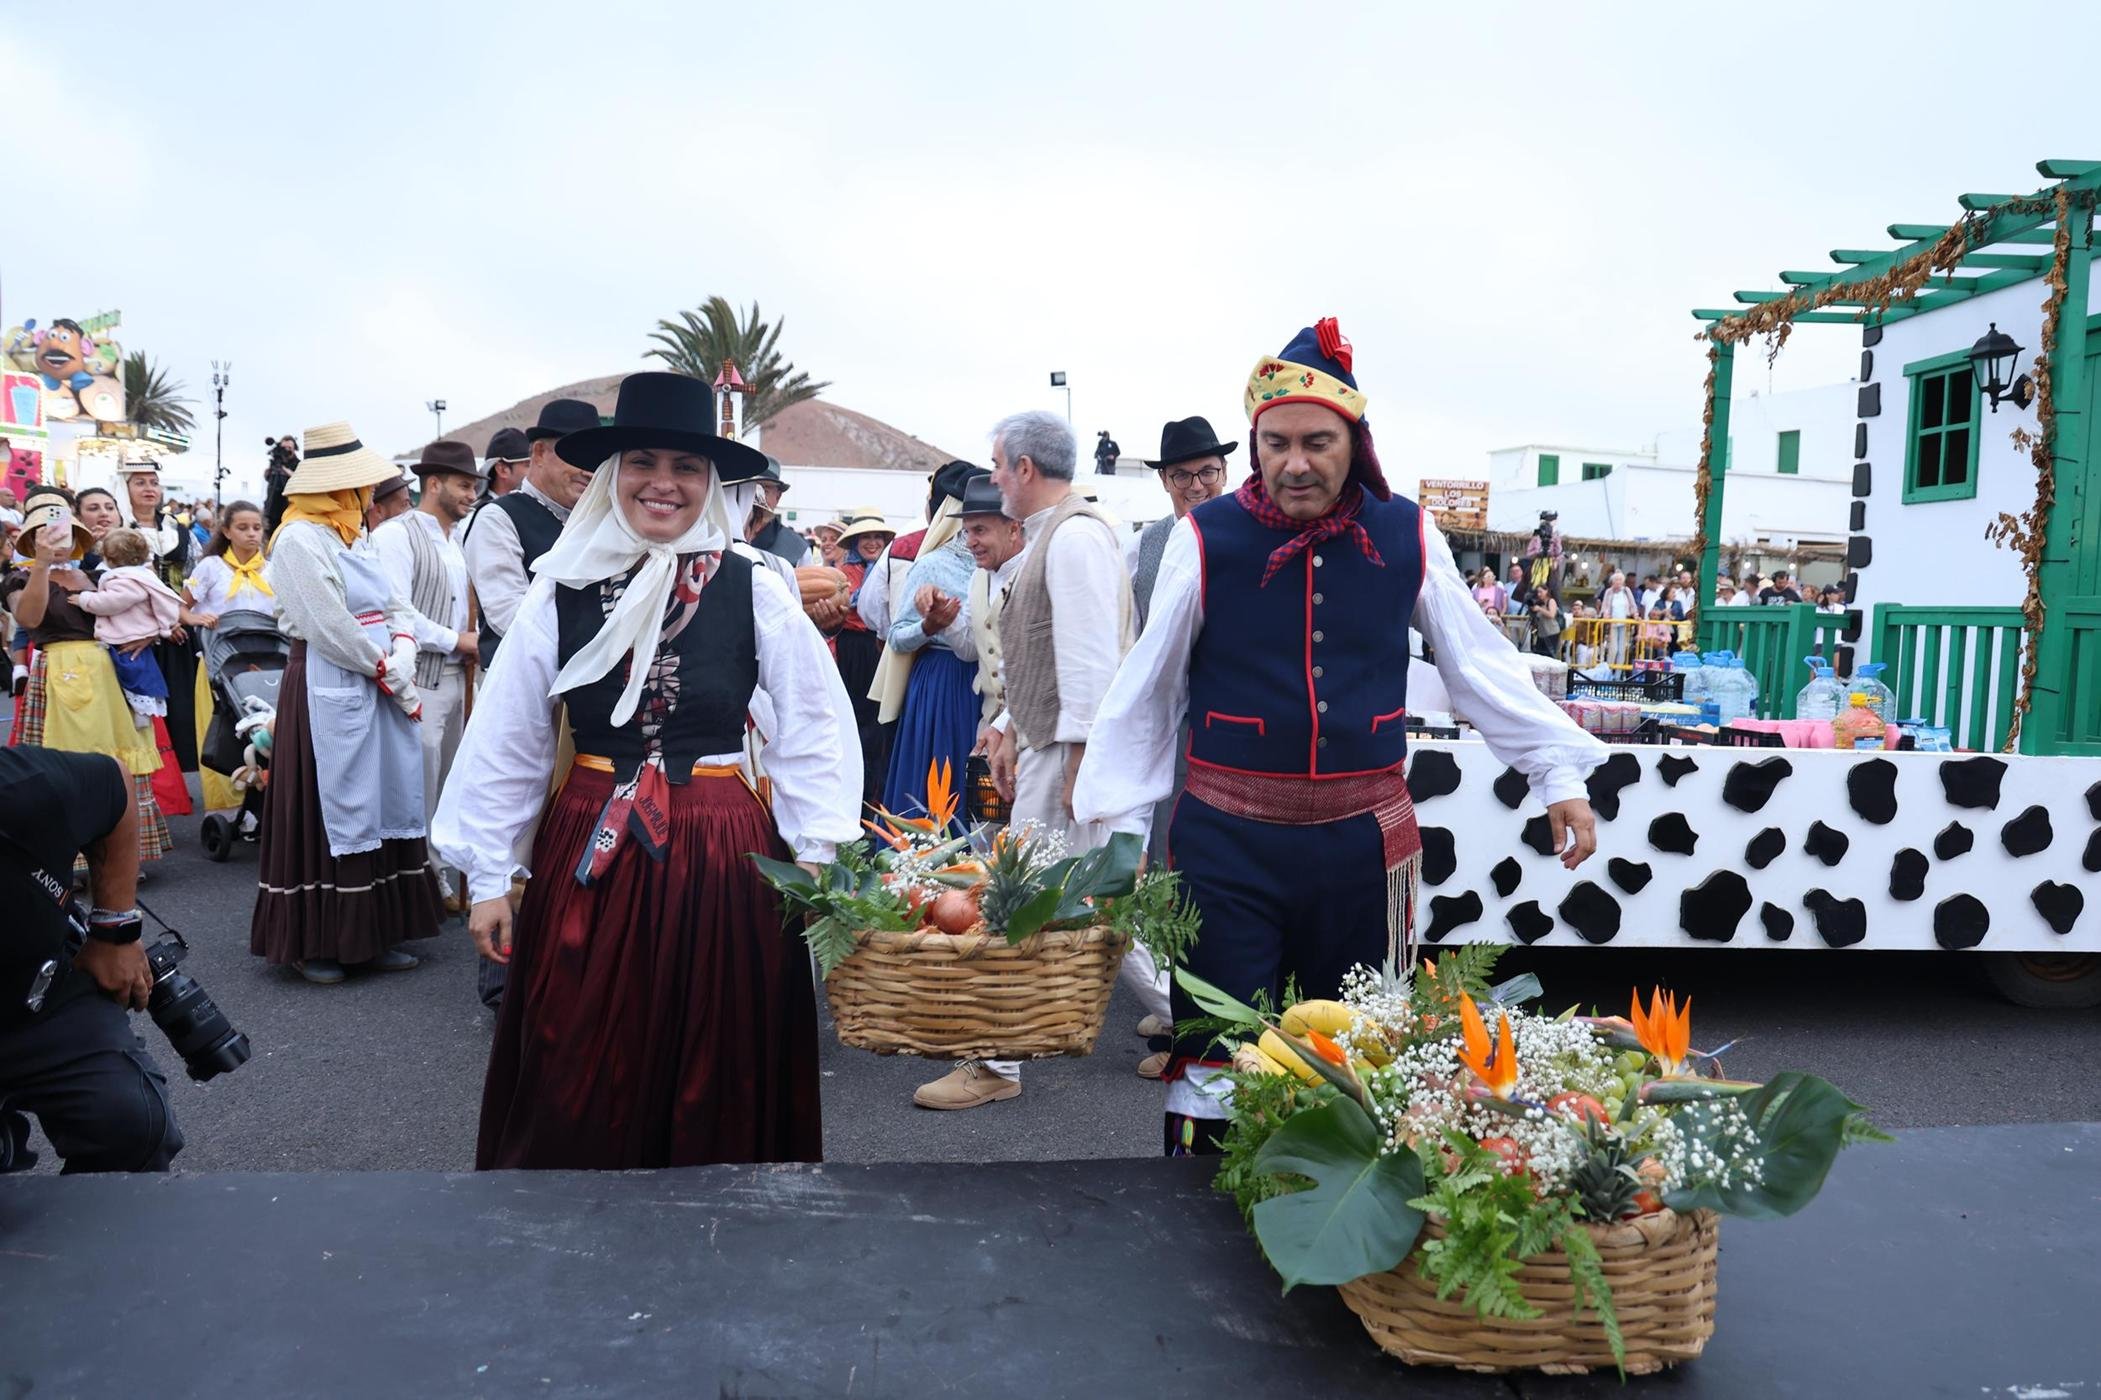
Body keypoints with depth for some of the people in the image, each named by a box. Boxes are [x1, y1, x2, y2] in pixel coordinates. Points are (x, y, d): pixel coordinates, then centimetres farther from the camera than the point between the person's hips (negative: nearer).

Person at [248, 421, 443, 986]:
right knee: (330, 811, -1)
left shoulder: (356, 537, 14)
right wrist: (392, 677, -9)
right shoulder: (300, 540, -11)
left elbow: (396, 608, 12)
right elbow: (332, 630, -16)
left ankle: (373, 934, 19)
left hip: (379, 689, 8)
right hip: (329, 690, -8)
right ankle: (311, 942, 11)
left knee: (384, 806, 10)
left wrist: (403, 657, -7)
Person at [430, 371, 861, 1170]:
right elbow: (504, 743, 4)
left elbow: (815, 727, -1)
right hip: (588, 855, 1)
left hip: (720, 855, -1)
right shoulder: (560, 592, -1)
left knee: (717, 1088, 10)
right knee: (576, 1087, 10)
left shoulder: (753, 590, -5)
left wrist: (815, 856, -4)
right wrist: (487, 875, 4)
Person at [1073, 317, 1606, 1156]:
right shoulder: (1207, 539, -6)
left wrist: (1559, 774, 5)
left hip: (1365, 840, 2)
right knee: (1219, 1054, 2)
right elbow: (1146, 694, -1)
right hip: (1230, 842, -2)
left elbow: (1480, 665, 8)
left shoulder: (1406, 538, 0)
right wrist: (1118, 828, -3)